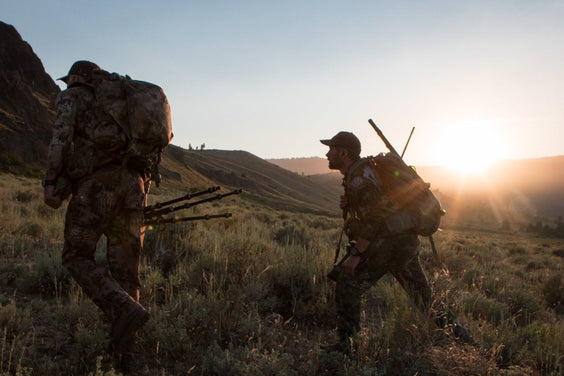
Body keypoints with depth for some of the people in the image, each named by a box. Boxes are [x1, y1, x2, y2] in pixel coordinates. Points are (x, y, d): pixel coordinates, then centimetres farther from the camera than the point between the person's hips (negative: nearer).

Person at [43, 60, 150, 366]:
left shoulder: (71, 97, 14)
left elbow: (61, 137, -5)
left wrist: (50, 182, -6)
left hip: (96, 183, -6)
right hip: (132, 184, 6)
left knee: (77, 258, 4)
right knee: (123, 265, 8)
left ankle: (125, 311, -16)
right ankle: (122, 344, 8)